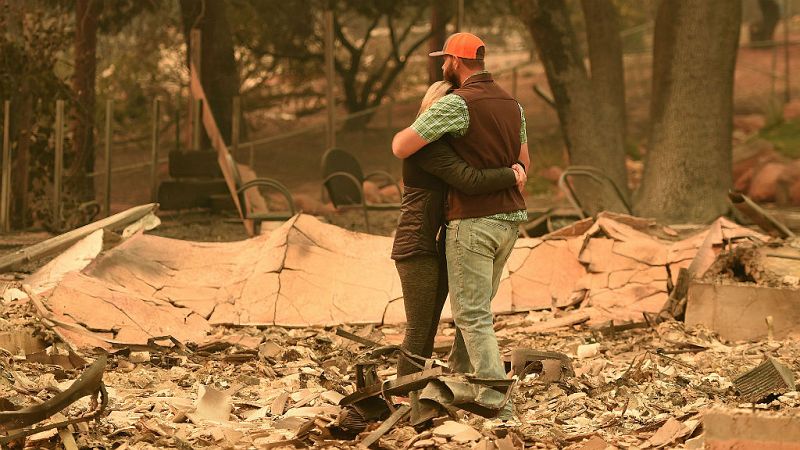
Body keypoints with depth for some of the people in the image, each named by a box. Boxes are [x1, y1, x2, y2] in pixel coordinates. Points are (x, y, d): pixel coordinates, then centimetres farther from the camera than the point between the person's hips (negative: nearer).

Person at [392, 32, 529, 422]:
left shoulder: (457, 103, -15)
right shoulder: (512, 104, 11)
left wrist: (403, 135, 7)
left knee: (473, 316, -6)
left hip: (472, 221, -8)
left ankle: (497, 405, -11)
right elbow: (524, 163, 21)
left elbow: (401, 148, -15)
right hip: (510, 218, 8)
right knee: (476, 305, 22)